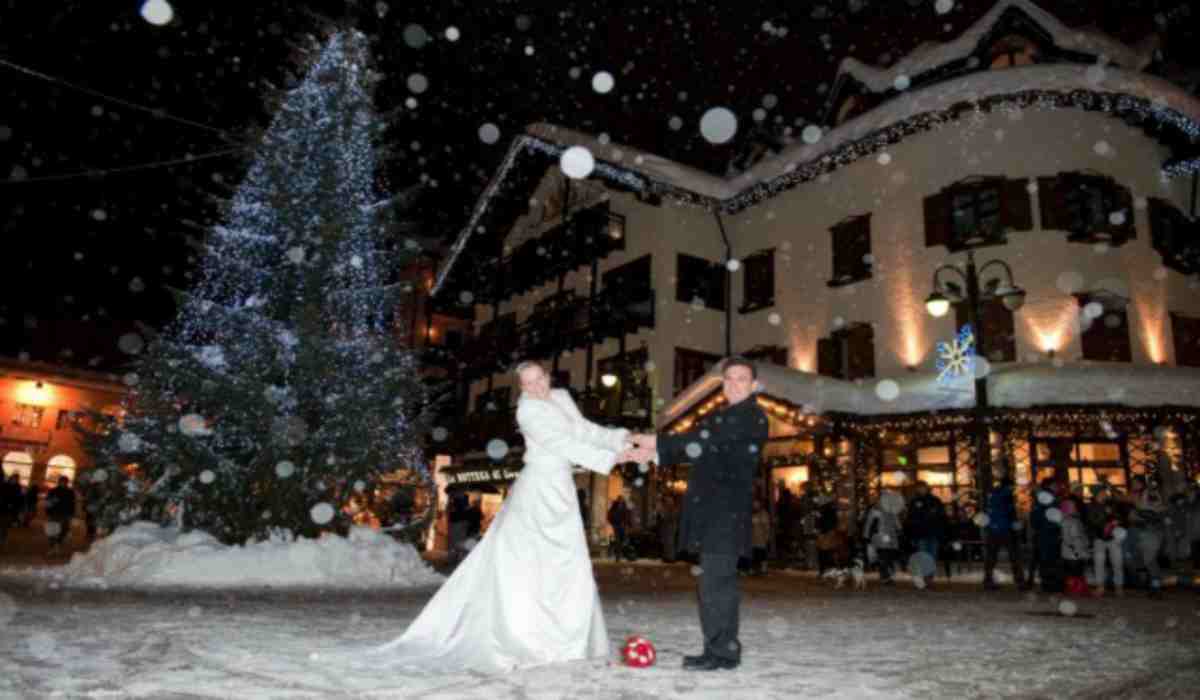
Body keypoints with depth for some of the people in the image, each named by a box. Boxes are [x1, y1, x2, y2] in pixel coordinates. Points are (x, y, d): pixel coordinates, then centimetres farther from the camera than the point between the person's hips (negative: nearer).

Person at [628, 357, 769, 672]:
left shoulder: (753, 417, -7)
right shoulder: (720, 416, 22)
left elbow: (705, 440, -15)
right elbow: (696, 446, 17)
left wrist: (658, 442, -12)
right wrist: (656, 452, 3)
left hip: (727, 511, -9)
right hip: (711, 510, 9)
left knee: (716, 580, -8)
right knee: (717, 579, 12)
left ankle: (722, 651, 1)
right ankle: (720, 647, 20)